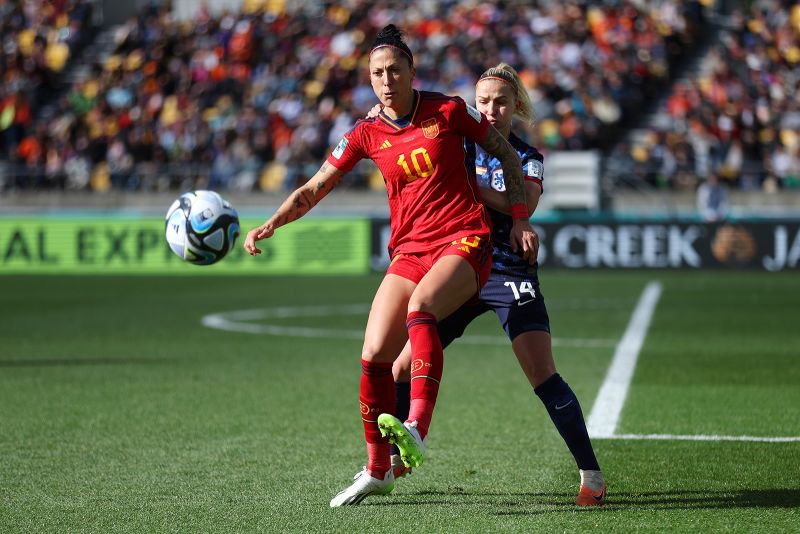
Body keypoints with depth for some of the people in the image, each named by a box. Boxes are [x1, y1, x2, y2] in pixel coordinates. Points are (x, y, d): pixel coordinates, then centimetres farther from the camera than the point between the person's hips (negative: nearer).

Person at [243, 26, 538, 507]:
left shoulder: (447, 111, -1)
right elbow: (315, 188, 9)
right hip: (409, 251, 4)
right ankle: (378, 471, 7)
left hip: (465, 240, -4)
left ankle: (416, 430, -43)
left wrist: (520, 217, 2)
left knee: (420, 308, -35)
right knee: (374, 355, -9)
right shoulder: (366, 135, 5)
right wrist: (271, 224, -6)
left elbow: (506, 152, 9)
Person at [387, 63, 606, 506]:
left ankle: (591, 474, -9)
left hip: (512, 275, -3)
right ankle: (393, 458, 20)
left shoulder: (528, 158, 2)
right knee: (403, 368, -1)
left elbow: (523, 203, -17)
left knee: (543, 377, -15)